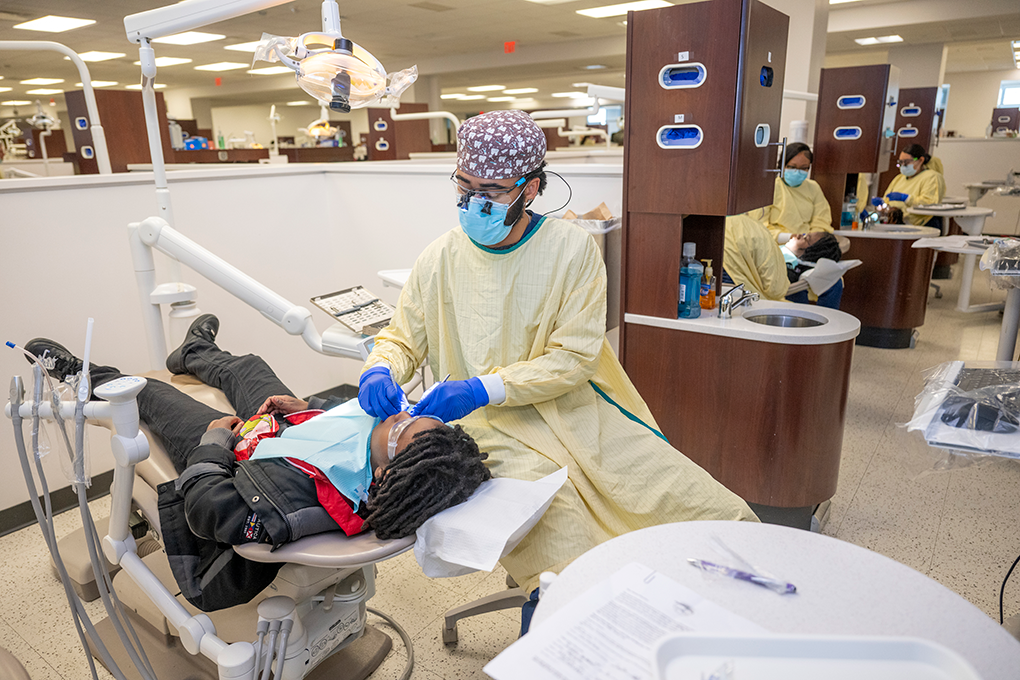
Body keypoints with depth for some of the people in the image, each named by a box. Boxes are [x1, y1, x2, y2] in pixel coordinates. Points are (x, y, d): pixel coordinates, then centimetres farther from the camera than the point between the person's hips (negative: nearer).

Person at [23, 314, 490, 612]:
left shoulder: (295, 508, -51)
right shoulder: (387, 420, -35)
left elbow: (207, 508, -34)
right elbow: (350, 406, -9)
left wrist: (217, 437, -20)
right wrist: (306, 406, -12)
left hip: (228, 452, -5)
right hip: (289, 427, 6)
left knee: (152, 395, 17)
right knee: (246, 366, 30)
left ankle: (88, 378, 53)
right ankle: (196, 353, 68)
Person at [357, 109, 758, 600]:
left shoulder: (573, 248, -3)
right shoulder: (441, 259, 4)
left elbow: (573, 357, -8)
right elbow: (401, 338, 13)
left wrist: (483, 389, -19)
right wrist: (380, 371, -11)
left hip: (577, 412, 1)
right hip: (492, 430, 0)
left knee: (721, 518, -9)